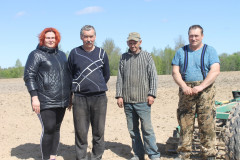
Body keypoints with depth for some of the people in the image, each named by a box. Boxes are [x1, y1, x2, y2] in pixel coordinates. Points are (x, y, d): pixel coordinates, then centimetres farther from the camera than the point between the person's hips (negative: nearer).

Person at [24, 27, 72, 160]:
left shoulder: (61, 55, 18)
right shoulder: (36, 54, 0)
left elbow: (67, 75, 24)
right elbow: (29, 76, -7)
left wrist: (70, 94, 19)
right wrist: (34, 97, -16)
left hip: (61, 101, 6)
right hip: (45, 102, -5)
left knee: (56, 129, 9)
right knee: (48, 129, -8)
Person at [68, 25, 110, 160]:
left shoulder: (102, 53, 9)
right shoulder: (75, 53, 5)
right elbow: (69, 75, 13)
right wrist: (75, 88, 11)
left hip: (99, 98, 1)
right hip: (80, 98, -1)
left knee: (99, 132, 6)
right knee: (81, 132, 2)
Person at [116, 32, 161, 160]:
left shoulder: (147, 56, 5)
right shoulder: (124, 58, 12)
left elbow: (153, 76, 3)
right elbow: (120, 78, 12)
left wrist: (151, 94, -6)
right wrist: (119, 95, 5)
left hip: (142, 99, -3)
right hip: (127, 100, 3)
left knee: (147, 128, -5)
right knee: (132, 129, 8)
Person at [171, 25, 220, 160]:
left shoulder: (210, 51, 5)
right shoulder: (181, 52, 12)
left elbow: (215, 71, -7)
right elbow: (175, 72, 5)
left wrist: (201, 86, -19)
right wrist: (184, 86, -12)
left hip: (205, 91, -2)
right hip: (186, 91, 2)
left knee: (207, 125, -3)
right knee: (185, 124, 3)